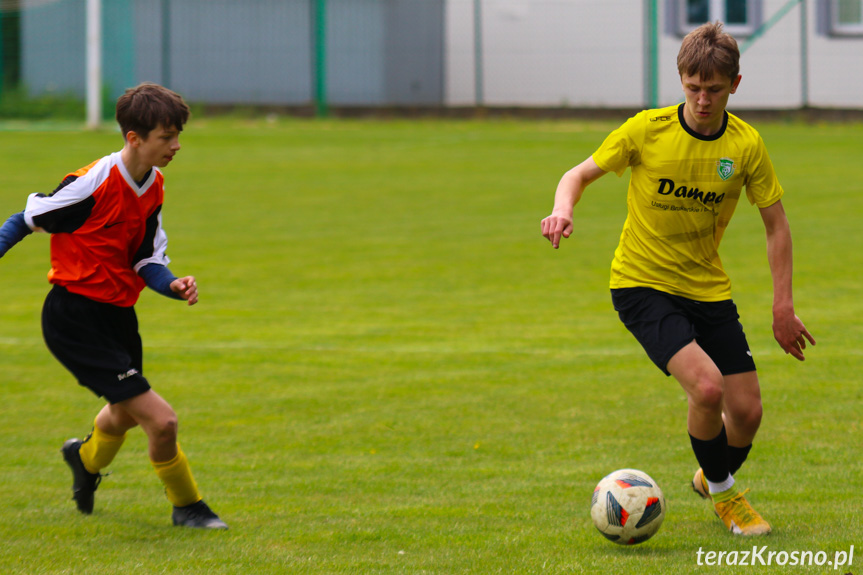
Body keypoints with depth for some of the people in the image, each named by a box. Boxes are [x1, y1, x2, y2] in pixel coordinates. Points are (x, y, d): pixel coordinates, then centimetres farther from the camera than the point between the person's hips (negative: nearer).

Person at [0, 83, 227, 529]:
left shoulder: (153, 188, 2)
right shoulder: (94, 184, -23)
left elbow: (146, 260, 6)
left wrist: (174, 285, -13)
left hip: (118, 315, 9)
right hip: (76, 319, -9)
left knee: (125, 415, 31)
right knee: (160, 420, -15)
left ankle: (86, 458, 64)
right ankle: (186, 506, 8)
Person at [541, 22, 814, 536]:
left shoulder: (746, 145, -7)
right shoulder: (647, 130, -13)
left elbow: (776, 224, 3)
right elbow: (582, 173, -1)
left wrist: (783, 305, -1)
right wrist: (564, 210, -24)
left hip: (709, 290, 3)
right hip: (642, 285, -3)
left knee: (747, 412, -1)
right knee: (707, 385, -24)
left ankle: (715, 479, 33)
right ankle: (722, 491, 2)